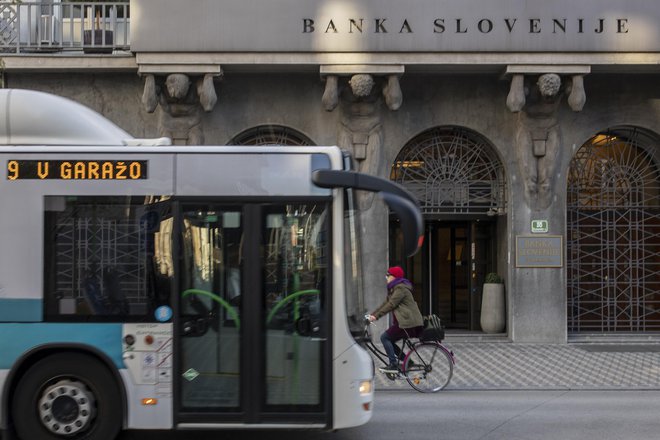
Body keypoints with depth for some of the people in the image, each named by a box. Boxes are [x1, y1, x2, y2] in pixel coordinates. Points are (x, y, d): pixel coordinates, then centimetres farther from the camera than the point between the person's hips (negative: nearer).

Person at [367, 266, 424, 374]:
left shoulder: (400, 288, -13)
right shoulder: (393, 289, 20)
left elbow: (391, 305, -19)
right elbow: (386, 303, 20)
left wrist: (376, 316, -20)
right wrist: (372, 314, 13)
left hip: (409, 323, -10)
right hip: (404, 321, 10)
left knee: (384, 337, -10)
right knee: (389, 340, 12)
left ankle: (393, 365, -13)